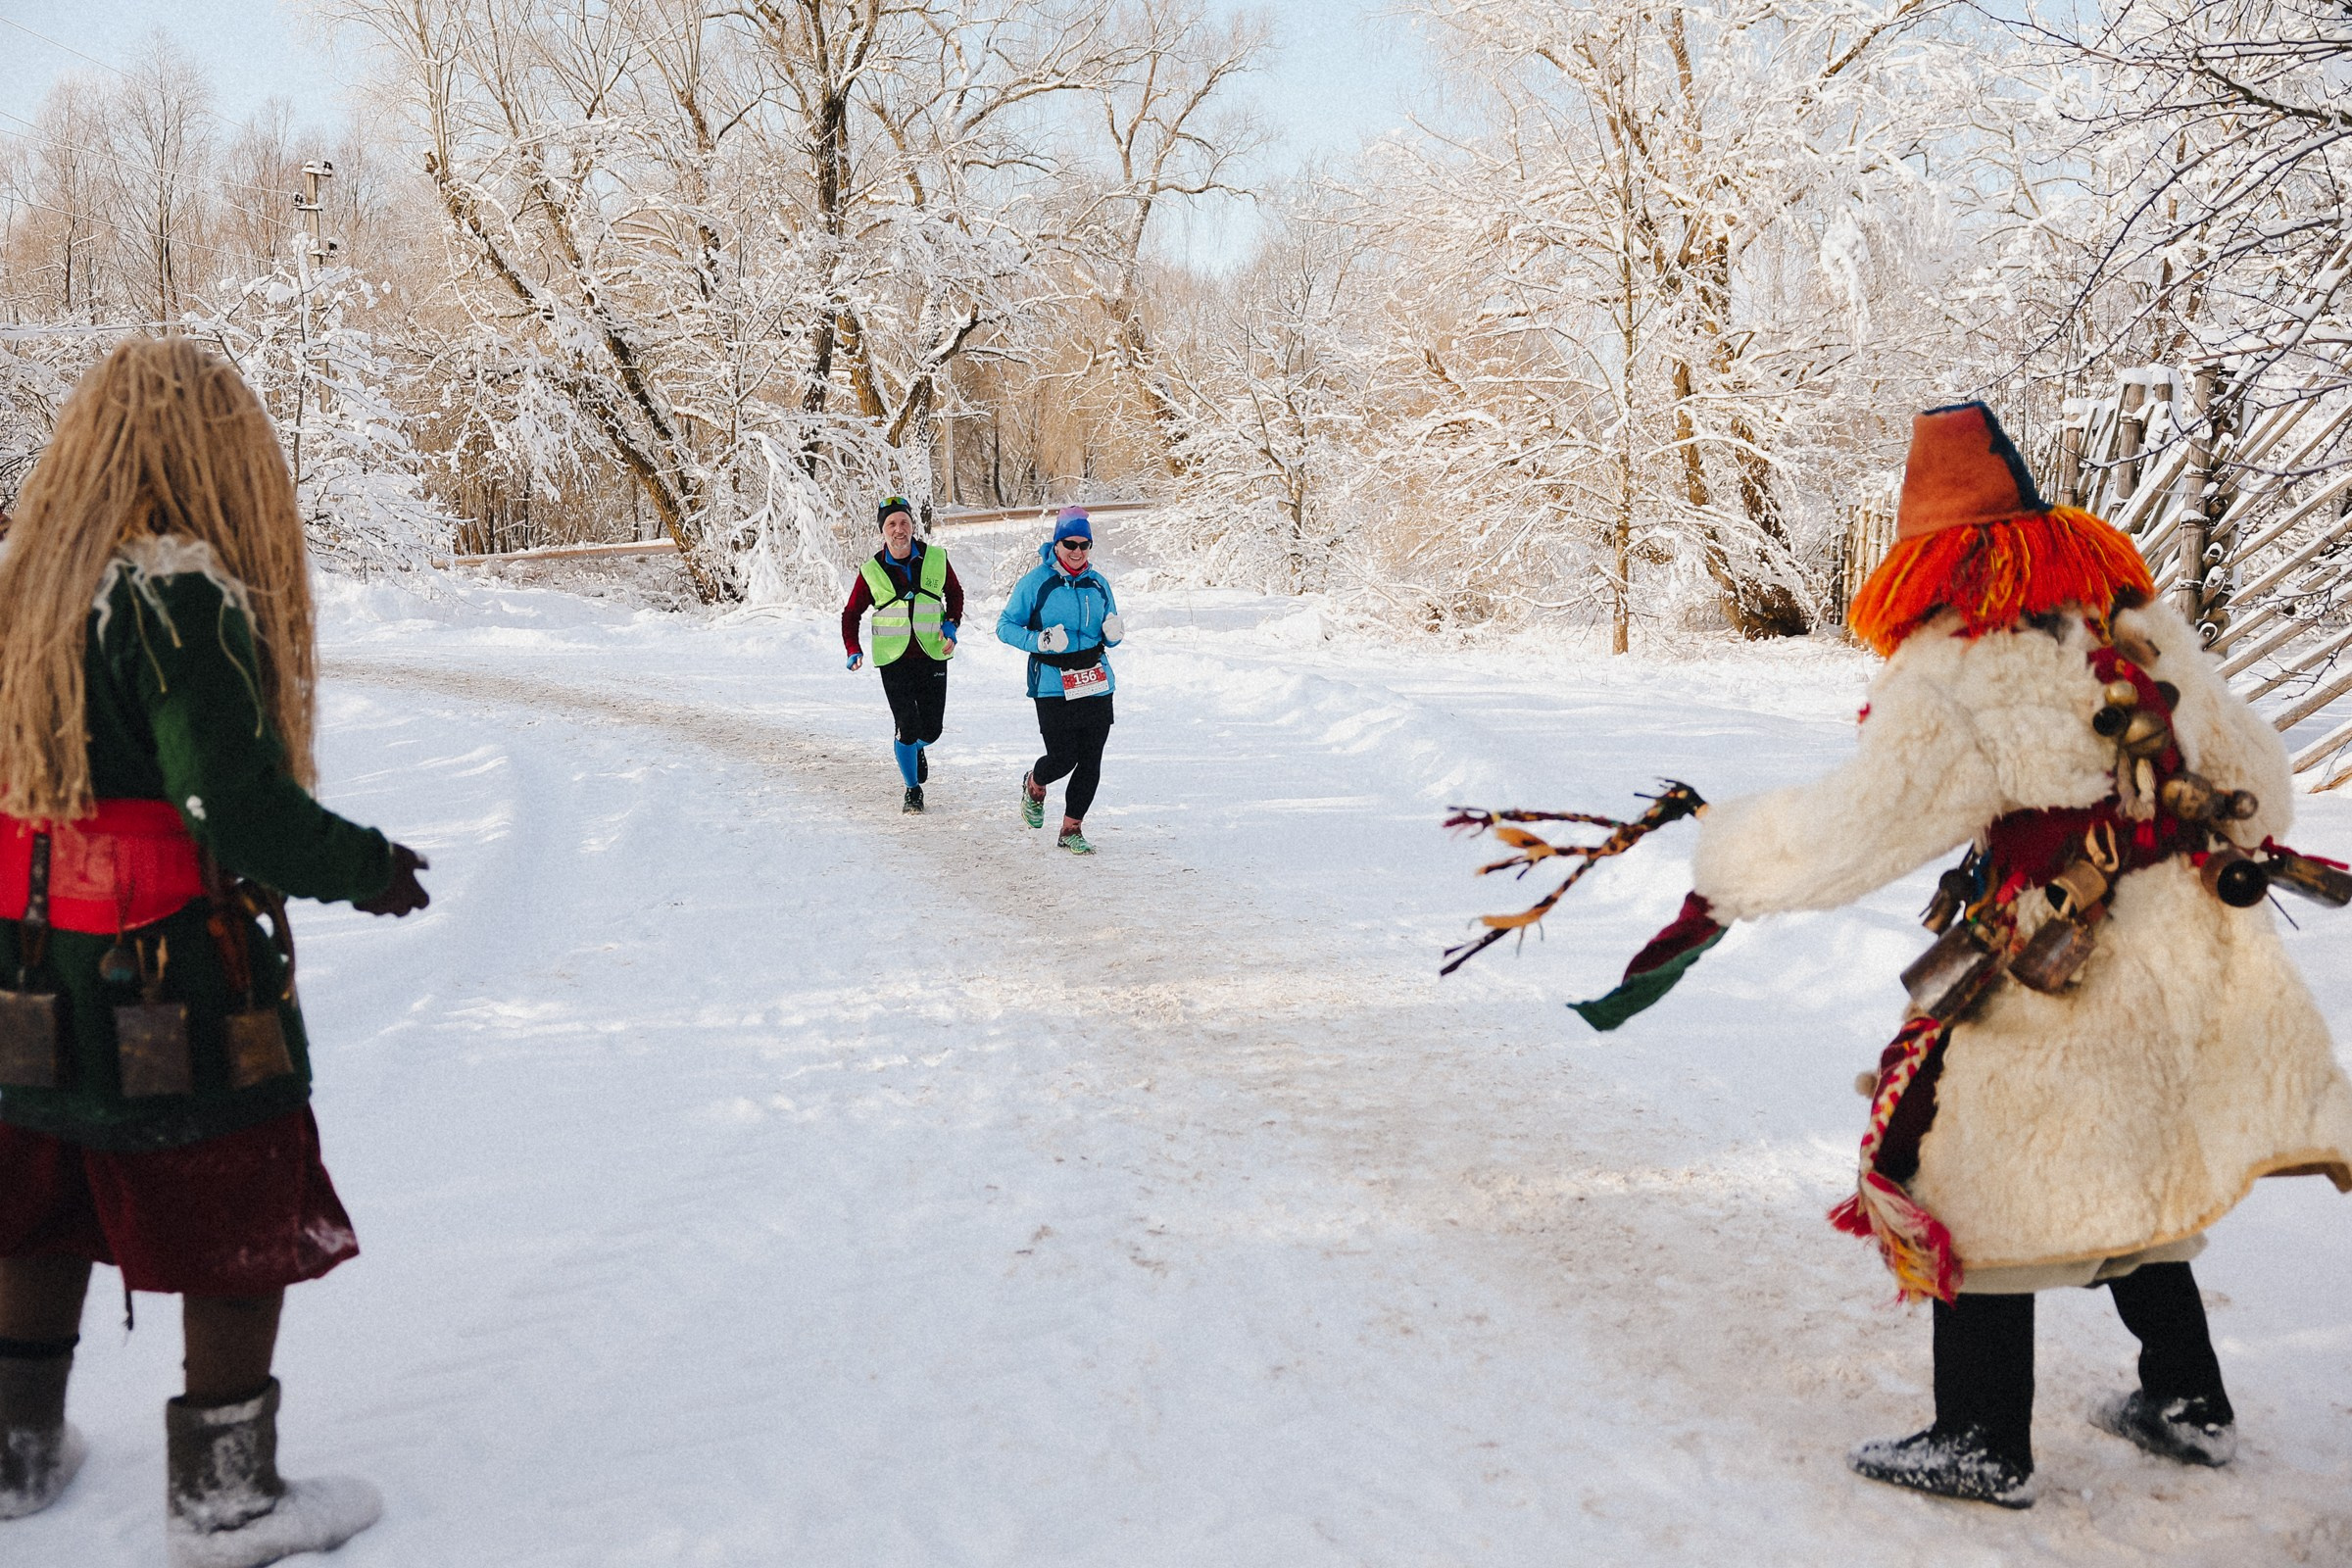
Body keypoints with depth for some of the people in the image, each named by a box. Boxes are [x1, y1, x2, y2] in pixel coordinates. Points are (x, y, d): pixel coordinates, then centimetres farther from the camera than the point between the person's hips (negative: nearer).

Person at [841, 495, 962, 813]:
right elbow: (851, 614, 8)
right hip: (894, 660, -1)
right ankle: (912, 790, 13)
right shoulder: (872, 571, -3)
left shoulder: (936, 559, -1)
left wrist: (951, 624, -3)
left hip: (933, 656, 1)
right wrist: (853, 650, -6)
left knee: (932, 728, 4)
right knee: (908, 727, -7)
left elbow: (955, 593, 15)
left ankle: (917, 749, 41)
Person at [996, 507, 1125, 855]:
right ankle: (1034, 786, 30)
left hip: (1096, 684, 4)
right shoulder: (1036, 582, -6)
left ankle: (1071, 829, 17)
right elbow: (1005, 626, -3)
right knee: (1062, 758, -6)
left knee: (1090, 762, 2)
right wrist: (1038, 641, -19)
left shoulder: (1098, 584, 9)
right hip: (1054, 686, -4)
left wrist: (1114, 633, -6)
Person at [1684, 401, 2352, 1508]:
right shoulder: (2141, 624, 4)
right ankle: (2188, 1403, 38)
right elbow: (2250, 773, 16)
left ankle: (1984, 1447, 17)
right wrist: (2229, 837, 38)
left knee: (1974, 1185, 7)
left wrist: (1729, 860, -1)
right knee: (2123, 1176, 25)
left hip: (2056, 985, -8)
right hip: (2196, 964, 8)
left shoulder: (1951, 680, -18)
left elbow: (1855, 828, -17)